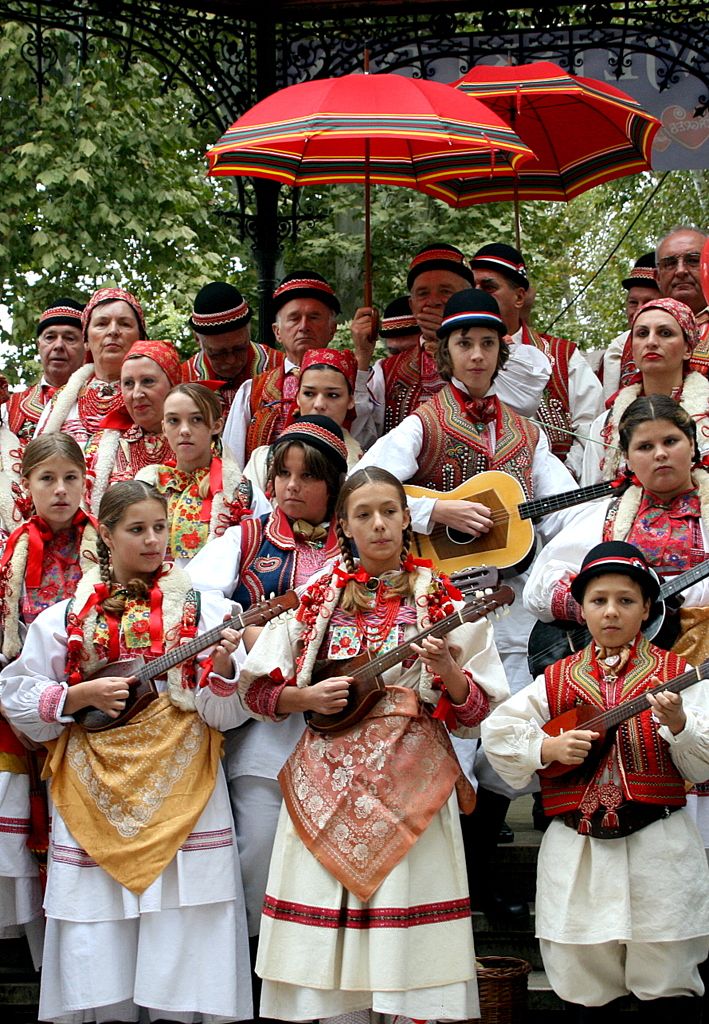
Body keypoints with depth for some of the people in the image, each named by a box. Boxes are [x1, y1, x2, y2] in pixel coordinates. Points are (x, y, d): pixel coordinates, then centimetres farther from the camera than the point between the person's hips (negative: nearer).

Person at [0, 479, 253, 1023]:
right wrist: (83, 695, -7)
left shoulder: (204, 609, 4)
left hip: (182, 786, -1)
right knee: (97, 942, 2)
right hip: (94, 788, 1)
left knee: (183, 934, -2)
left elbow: (223, 713, -1)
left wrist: (223, 667, -21)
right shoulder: (67, 617, 7)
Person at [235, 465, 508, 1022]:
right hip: (327, 779, 2)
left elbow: (478, 707, 0)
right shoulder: (317, 597, 7)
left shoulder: (441, 599, 3)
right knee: (321, 927, 2)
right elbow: (256, 691, 8)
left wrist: (448, 673, -19)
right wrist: (307, 696, -9)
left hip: (410, 778, -1)